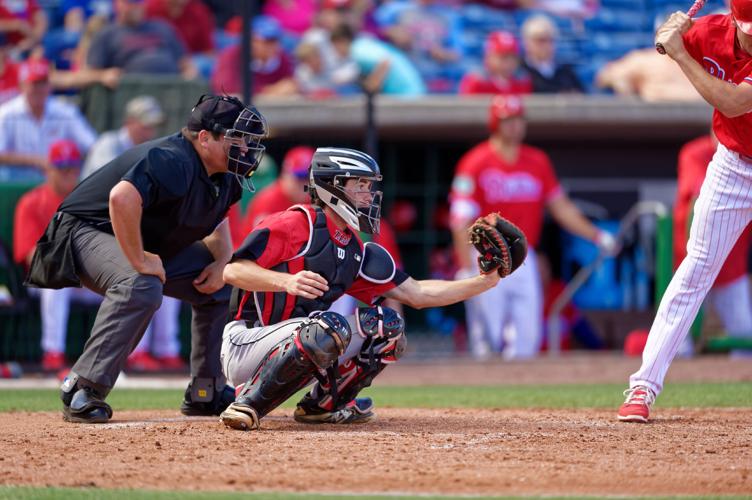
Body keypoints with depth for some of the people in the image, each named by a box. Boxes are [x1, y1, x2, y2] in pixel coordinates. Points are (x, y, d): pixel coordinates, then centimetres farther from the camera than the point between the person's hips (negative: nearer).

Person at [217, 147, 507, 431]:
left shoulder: (356, 252, 13)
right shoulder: (296, 224, -12)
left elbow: (418, 294, 12)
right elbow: (232, 271, -21)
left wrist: (486, 281, 5)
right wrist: (286, 282, -38)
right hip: (243, 344, -8)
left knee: (386, 325, 1)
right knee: (331, 328, -35)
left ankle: (322, 405, 6)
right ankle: (247, 406, -24)